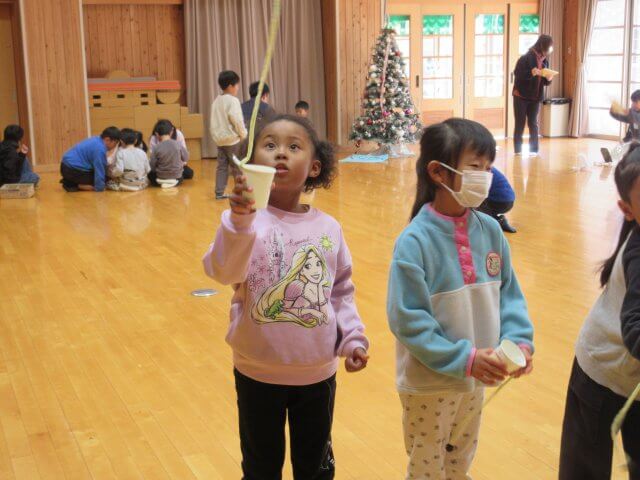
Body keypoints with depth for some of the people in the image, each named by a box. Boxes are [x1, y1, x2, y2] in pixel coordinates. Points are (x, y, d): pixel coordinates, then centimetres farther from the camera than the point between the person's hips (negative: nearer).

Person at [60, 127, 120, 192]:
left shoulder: (96, 140, 9)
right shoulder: (100, 148, -22)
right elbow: (99, 169, -20)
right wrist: (99, 187, -15)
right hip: (72, 170, -10)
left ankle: (69, 182, 9)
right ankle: (71, 185, -11)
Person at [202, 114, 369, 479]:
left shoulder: (329, 228, -3)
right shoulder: (247, 220, -15)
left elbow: (341, 290, 7)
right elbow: (224, 272, -32)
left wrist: (354, 338, -1)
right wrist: (238, 222, -47)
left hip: (318, 372, 3)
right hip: (258, 373, -2)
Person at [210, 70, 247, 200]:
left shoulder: (216, 101, 12)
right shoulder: (233, 100, -13)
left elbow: (213, 122, 14)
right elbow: (237, 120, -19)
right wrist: (244, 135, -8)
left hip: (219, 139, 7)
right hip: (232, 140, -7)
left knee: (222, 166, 8)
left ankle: (219, 192, 6)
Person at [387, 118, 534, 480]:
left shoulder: (490, 230, -6)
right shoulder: (415, 241, -23)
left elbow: (509, 294, 2)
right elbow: (407, 319, -22)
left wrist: (519, 340, -13)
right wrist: (462, 359, -24)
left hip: (476, 378, 5)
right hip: (429, 382, -5)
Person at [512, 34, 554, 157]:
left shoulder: (545, 60, 5)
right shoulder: (526, 58, -12)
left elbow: (545, 82, 11)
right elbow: (517, 75, -16)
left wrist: (549, 78, -11)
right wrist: (532, 73, -28)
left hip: (535, 97, 5)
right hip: (521, 96, -4)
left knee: (533, 123, 5)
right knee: (520, 123, 1)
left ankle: (533, 149, 8)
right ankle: (518, 150, 7)